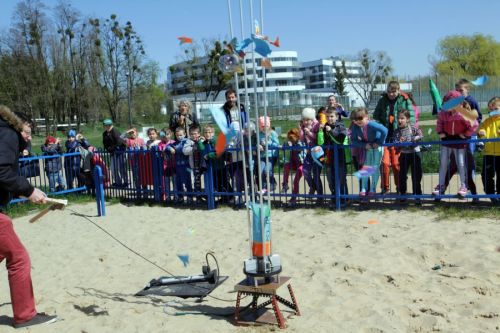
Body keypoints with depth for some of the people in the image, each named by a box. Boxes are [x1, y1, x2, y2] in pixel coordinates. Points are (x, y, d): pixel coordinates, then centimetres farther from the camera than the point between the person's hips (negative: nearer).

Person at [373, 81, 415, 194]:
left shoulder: (405, 100, 0)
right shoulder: (382, 101, 8)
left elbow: (412, 117, -3)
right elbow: (376, 116, 11)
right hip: (384, 137, 2)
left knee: (396, 163, 3)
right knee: (385, 162, -3)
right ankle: (385, 188, 10)